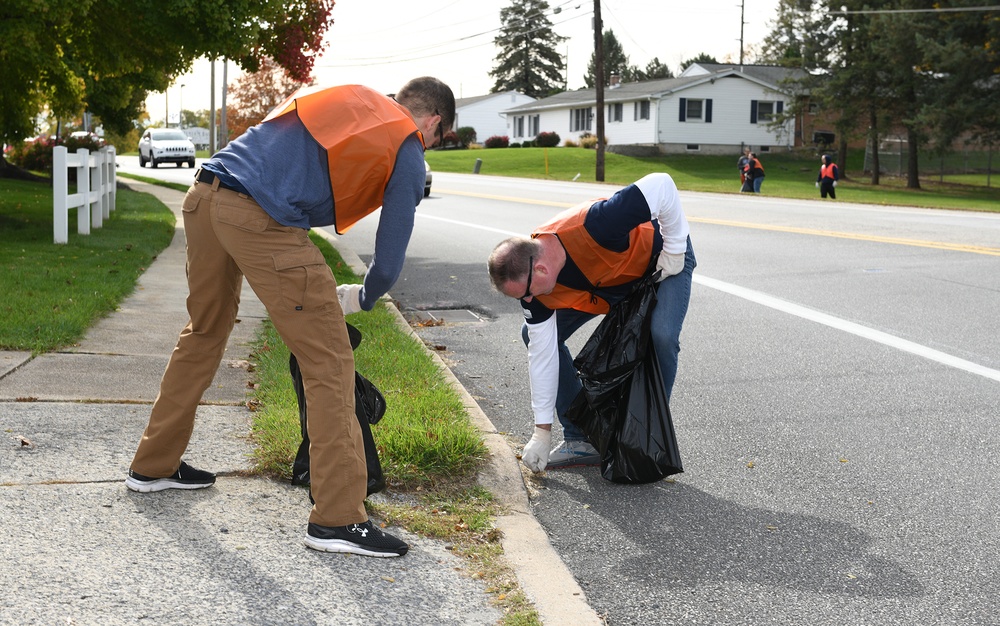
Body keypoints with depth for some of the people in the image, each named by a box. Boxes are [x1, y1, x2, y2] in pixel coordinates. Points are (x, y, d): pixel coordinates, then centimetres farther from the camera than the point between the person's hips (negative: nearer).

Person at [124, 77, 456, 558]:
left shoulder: (347, 98, 27)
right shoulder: (407, 155, 8)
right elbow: (389, 259, 8)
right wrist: (361, 298, 29)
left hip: (204, 196, 8)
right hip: (262, 219, -8)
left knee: (204, 333, 25)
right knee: (328, 361, -1)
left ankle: (153, 465, 39)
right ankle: (338, 518, -1)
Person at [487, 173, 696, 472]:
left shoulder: (591, 227, -45)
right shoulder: (530, 279, -23)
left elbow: (661, 185, -38)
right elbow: (542, 354, -16)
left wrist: (675, 248, -26)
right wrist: (542, 432, -13)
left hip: (662, 259, -5)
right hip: (606, 281, 6)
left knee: (662, 336, -31)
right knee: (535, 335, -4)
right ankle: (580, 440, 4)